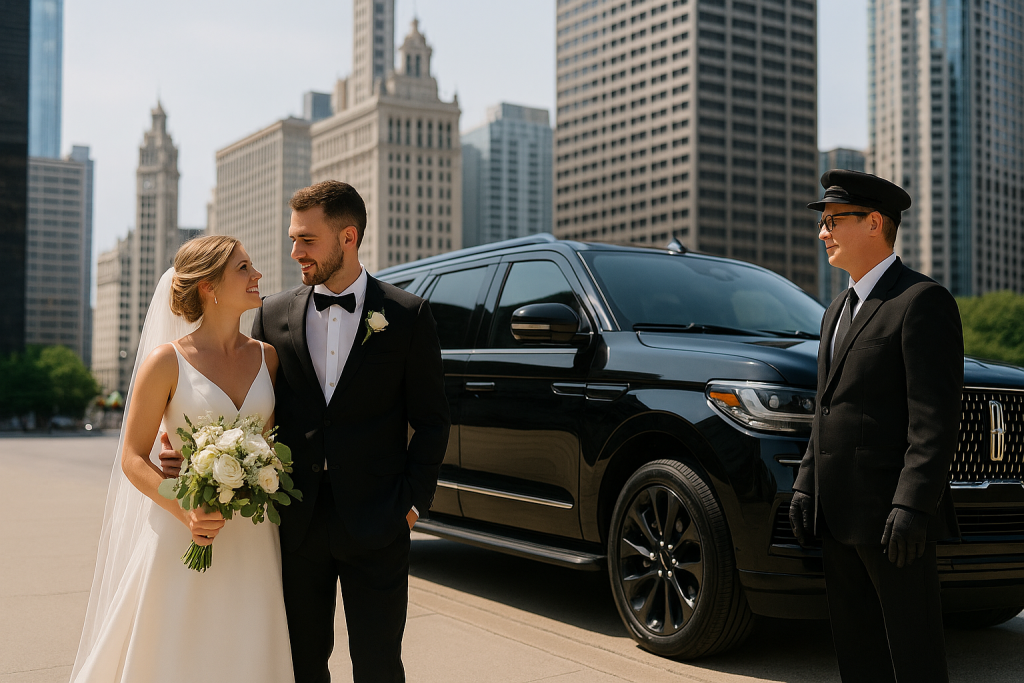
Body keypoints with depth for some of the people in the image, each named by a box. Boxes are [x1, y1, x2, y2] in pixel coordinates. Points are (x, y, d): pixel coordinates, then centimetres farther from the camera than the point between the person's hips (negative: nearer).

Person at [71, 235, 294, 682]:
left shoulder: (268, 357, 6)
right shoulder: (167, 362, -7)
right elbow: (133, 459, -5)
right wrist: (186, 511, -19)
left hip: (252, 540, 4)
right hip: (181, 539, -3)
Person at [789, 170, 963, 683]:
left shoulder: (923, 300, -10)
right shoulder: (838, 311, 19)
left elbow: (936, 416, -17)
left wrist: (912, 506, -22)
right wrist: (805, 485, 13)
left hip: (893, 512, -9)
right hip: (840, 516, 9)